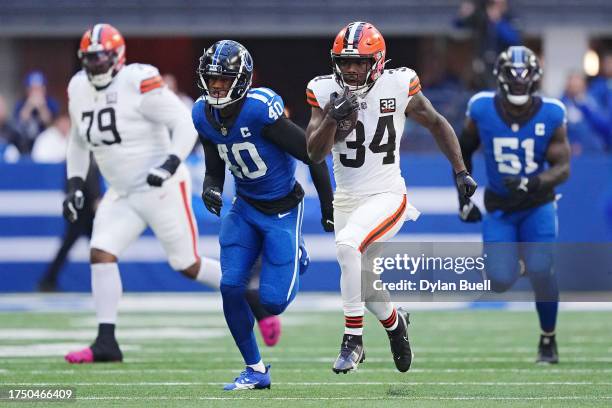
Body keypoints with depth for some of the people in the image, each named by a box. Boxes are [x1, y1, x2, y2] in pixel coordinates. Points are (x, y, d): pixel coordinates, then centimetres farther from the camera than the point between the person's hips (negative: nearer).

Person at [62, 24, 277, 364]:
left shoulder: (139, 84, -19)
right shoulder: (79, 90, 4)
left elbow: (185, 125, -19)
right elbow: (78, 142, 19)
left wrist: (171, 164, -32)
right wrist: (75, 184, 9)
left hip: (162, 190, -7)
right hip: (121, 194, 7)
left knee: (188, 265, 1)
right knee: (101, 253, -11)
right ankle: (106, 342, -10)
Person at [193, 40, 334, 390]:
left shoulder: (260, 109, -28)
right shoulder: (204, 115, -6)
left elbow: (313, 155, -19)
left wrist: (329, 210, -11)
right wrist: (211, 189, -16)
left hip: (282, 209, -5)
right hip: (245, 207, 6)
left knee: (273, 302, -8)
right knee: (231, 286, -10)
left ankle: (297, 259, 29)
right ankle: (256, 370, 6)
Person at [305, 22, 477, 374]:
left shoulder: (398, 87, -9)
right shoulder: (325, 92, -5)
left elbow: (437, 124, 7)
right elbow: (315, 153, -9)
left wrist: (461, 172, 8)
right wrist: (333, 119, -26)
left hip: (386, 196, -4)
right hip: (346, 199, 4)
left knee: (348, 244, -30)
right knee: (362, 281, 11)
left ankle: (354, 338, -21)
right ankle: (394, 322, 44)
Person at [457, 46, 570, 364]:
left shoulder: (550, 116, -15)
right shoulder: (482, 110, -12)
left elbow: (563, 168, -15)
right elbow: (463, 152, 5)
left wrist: (533, 184, -34)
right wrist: (464, 198, 2)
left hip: (537, 206, -1)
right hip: (499, 207, 1)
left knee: (541, 272, -19)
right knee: (500, 282, -14)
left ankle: (548, 338, 6)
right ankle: (516, 263, 26)